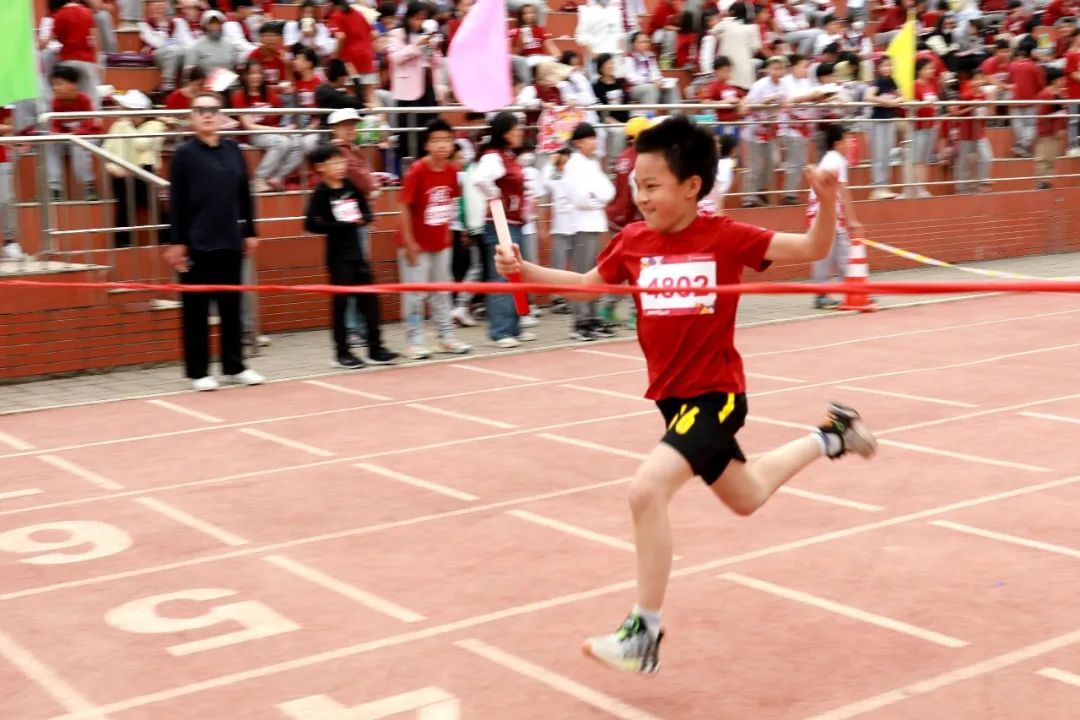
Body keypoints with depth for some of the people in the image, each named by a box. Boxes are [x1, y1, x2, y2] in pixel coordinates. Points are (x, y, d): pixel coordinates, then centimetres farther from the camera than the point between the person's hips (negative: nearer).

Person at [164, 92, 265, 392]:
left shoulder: (233, 150, 7)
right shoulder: (184, 153, -4)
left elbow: (244, 194, 12)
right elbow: (177, 202, -6)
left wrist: (250, 231, 11)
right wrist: (176, 242, -8)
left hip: (231, 242, 4)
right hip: (197, 244, -4)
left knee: (231, 306, 11)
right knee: (196, 309, 3)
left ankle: (235, 366, 21)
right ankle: (198, 372, 11)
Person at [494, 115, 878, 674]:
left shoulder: (725, 237, -15)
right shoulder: (633, 242, -2)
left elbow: (814, 249, -11)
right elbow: (587, 284, 13)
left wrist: (827, 202, -30)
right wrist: (524, 270, -1)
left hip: (715, 392, -7)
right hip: (671, 394, 7)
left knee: (647, 490, -26)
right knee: (746, 498, 25)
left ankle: (645, 632, -11)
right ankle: (828, 437, 50)